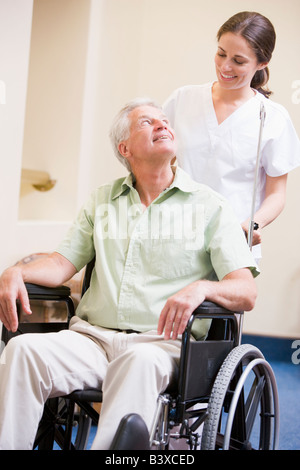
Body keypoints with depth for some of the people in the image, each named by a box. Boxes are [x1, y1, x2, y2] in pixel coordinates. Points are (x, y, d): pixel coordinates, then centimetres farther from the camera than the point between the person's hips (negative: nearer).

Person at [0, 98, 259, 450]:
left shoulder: (209, 206, 8)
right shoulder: (102, 201, 21)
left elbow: (246, 293, 0)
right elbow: (63, 263, 18)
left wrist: (202, 288, -23)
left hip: (163, 344, -3)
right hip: (93, 337, 3)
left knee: (140, 361, -39)